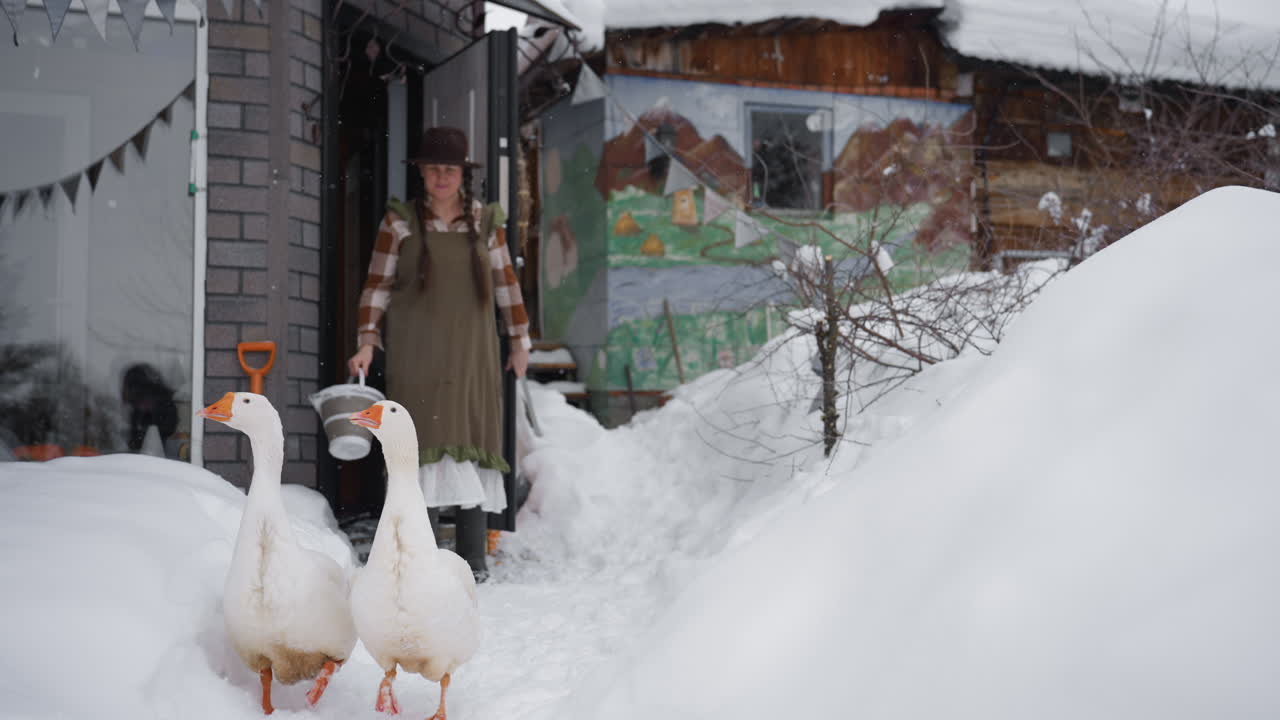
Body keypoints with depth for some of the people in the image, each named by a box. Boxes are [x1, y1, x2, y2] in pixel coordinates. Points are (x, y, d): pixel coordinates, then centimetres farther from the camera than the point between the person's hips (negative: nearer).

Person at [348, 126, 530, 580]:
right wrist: (367, 343, -3)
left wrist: (519, 341, 16)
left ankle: (472, 560, 5)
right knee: (426, 439, -9)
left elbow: (505, 283, 15)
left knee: (471, 440, 1)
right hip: (416, 355, -2)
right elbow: (377, 286, 5)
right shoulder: (400, 221, 4)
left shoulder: (483, 222, 9)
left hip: (470, 353, 2)